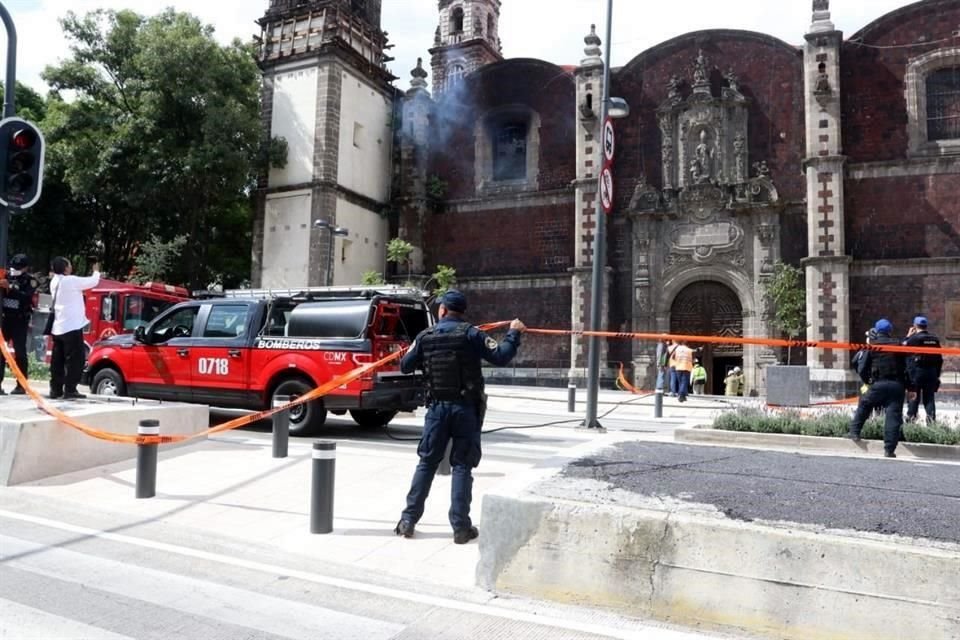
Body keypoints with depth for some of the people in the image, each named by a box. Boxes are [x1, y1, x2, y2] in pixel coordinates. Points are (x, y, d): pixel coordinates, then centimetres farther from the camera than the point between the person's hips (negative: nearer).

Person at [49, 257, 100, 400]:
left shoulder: (54, 282, 12)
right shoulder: (71, 281, -14)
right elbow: (93, 281, -7)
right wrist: (96, 271, 11)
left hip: (57, 327, 9)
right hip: (72, 326, -8)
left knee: (58, 360, 10)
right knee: (75, 359, -4)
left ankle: (55, 389, 14)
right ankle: (70, 390, -6)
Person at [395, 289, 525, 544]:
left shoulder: (425, 336, 3)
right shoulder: (470, 334, -6)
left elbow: (405, 366, 10)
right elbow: (500, 357, -12)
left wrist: (417, 353, 30)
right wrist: (514, 333, 2)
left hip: (437, 407, 2)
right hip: (466, 408, -2)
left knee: (427, 463, 12)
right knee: (462, 466, 4)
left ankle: (408, 520, 14)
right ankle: (461, 527, 6)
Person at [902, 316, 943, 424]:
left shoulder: (914, 338, -10)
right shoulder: (935, 339, 8)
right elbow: (939, 359, 10)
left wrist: (908, 336, 8)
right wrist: (937, 375, 16)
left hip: (917, 371, -4)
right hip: (932, 373, 4)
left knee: (914, 398, 0)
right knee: (929, 398, 8)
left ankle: (910, 420, 0)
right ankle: (932, 422, 7)